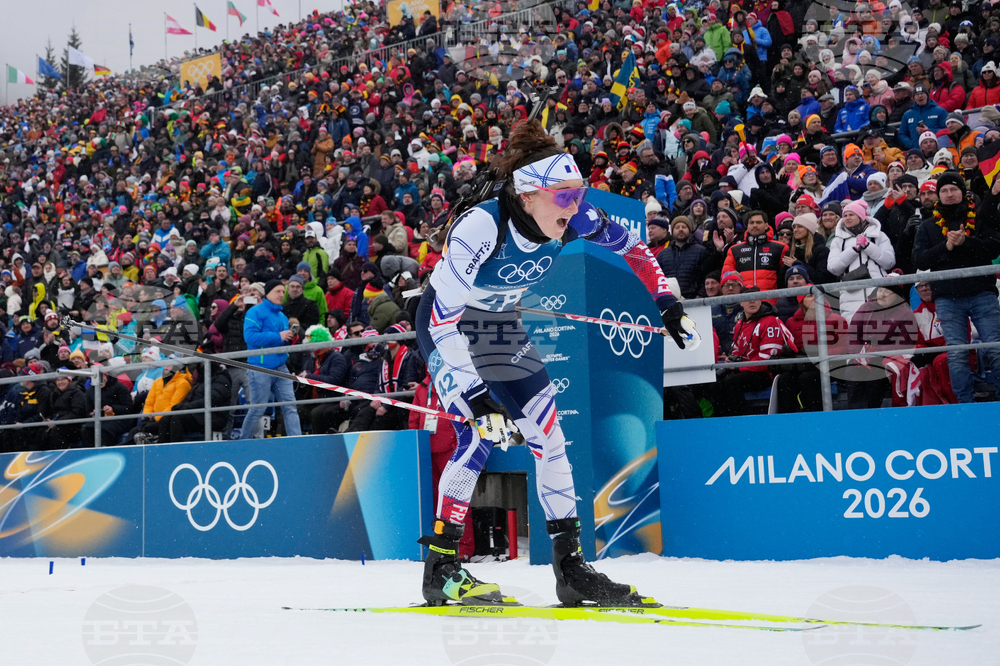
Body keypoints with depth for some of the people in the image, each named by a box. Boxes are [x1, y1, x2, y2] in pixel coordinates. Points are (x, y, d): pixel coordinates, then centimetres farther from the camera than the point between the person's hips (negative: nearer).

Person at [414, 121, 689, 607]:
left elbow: (629, 246, 2)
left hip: (503, 328, 6)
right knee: (481, 434, -21)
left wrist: (664, 301, -2)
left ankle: (570, 566, 6)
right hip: (447, 326, -6)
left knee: (549, 432, -1)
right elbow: (443, 320, -35)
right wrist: (472, 394, -39)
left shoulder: (573, 219, -19)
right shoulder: (479, 228, -35)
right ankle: (441, 566, -11)